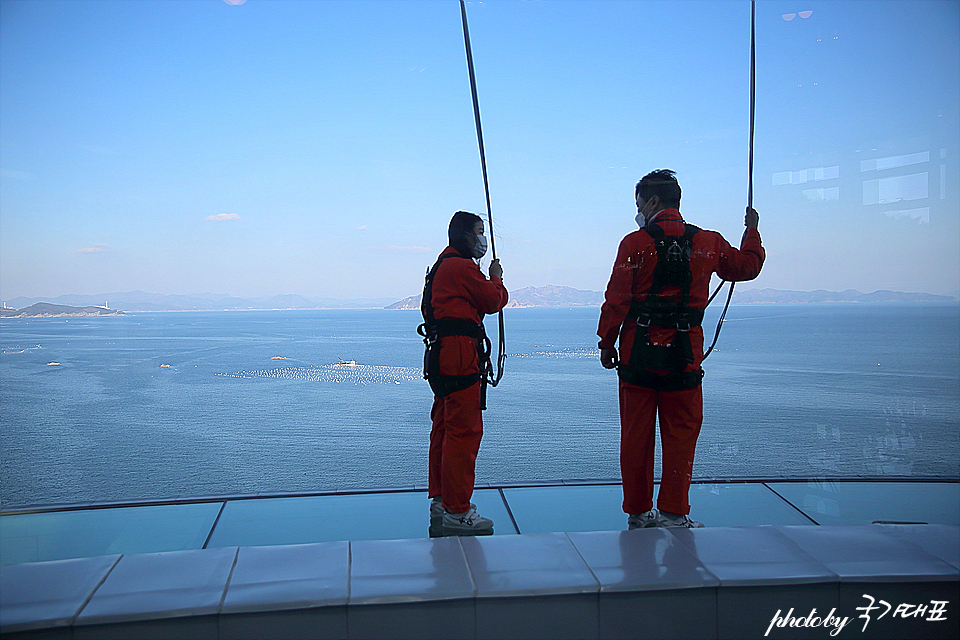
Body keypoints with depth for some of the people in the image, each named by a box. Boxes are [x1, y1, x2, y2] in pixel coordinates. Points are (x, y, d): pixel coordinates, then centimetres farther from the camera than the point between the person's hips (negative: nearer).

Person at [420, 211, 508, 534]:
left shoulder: (442, 266, 21)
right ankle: (457, 512, -6)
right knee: (465, 431, -9)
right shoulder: (463, 267, -11)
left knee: (444, 428, 15)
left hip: (442, 354, 11)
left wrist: (489, 281, 17)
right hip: (460, 354, -11)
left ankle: (440, 502, 24)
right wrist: (496, 279, 11)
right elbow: (493, 301, -9)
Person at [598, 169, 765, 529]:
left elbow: (616, 300, -7)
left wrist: (607, 343, 3)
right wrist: (752, 232, 35)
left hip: (638, 349, -1)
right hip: (684, 352, 2)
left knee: (636, 435, 8)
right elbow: (747, 267, 19)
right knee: (680, 434, 10)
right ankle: (673, 513, 10)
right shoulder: (709, 242, 3)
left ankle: (638, 514, 16)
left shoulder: (635, 243, -7)